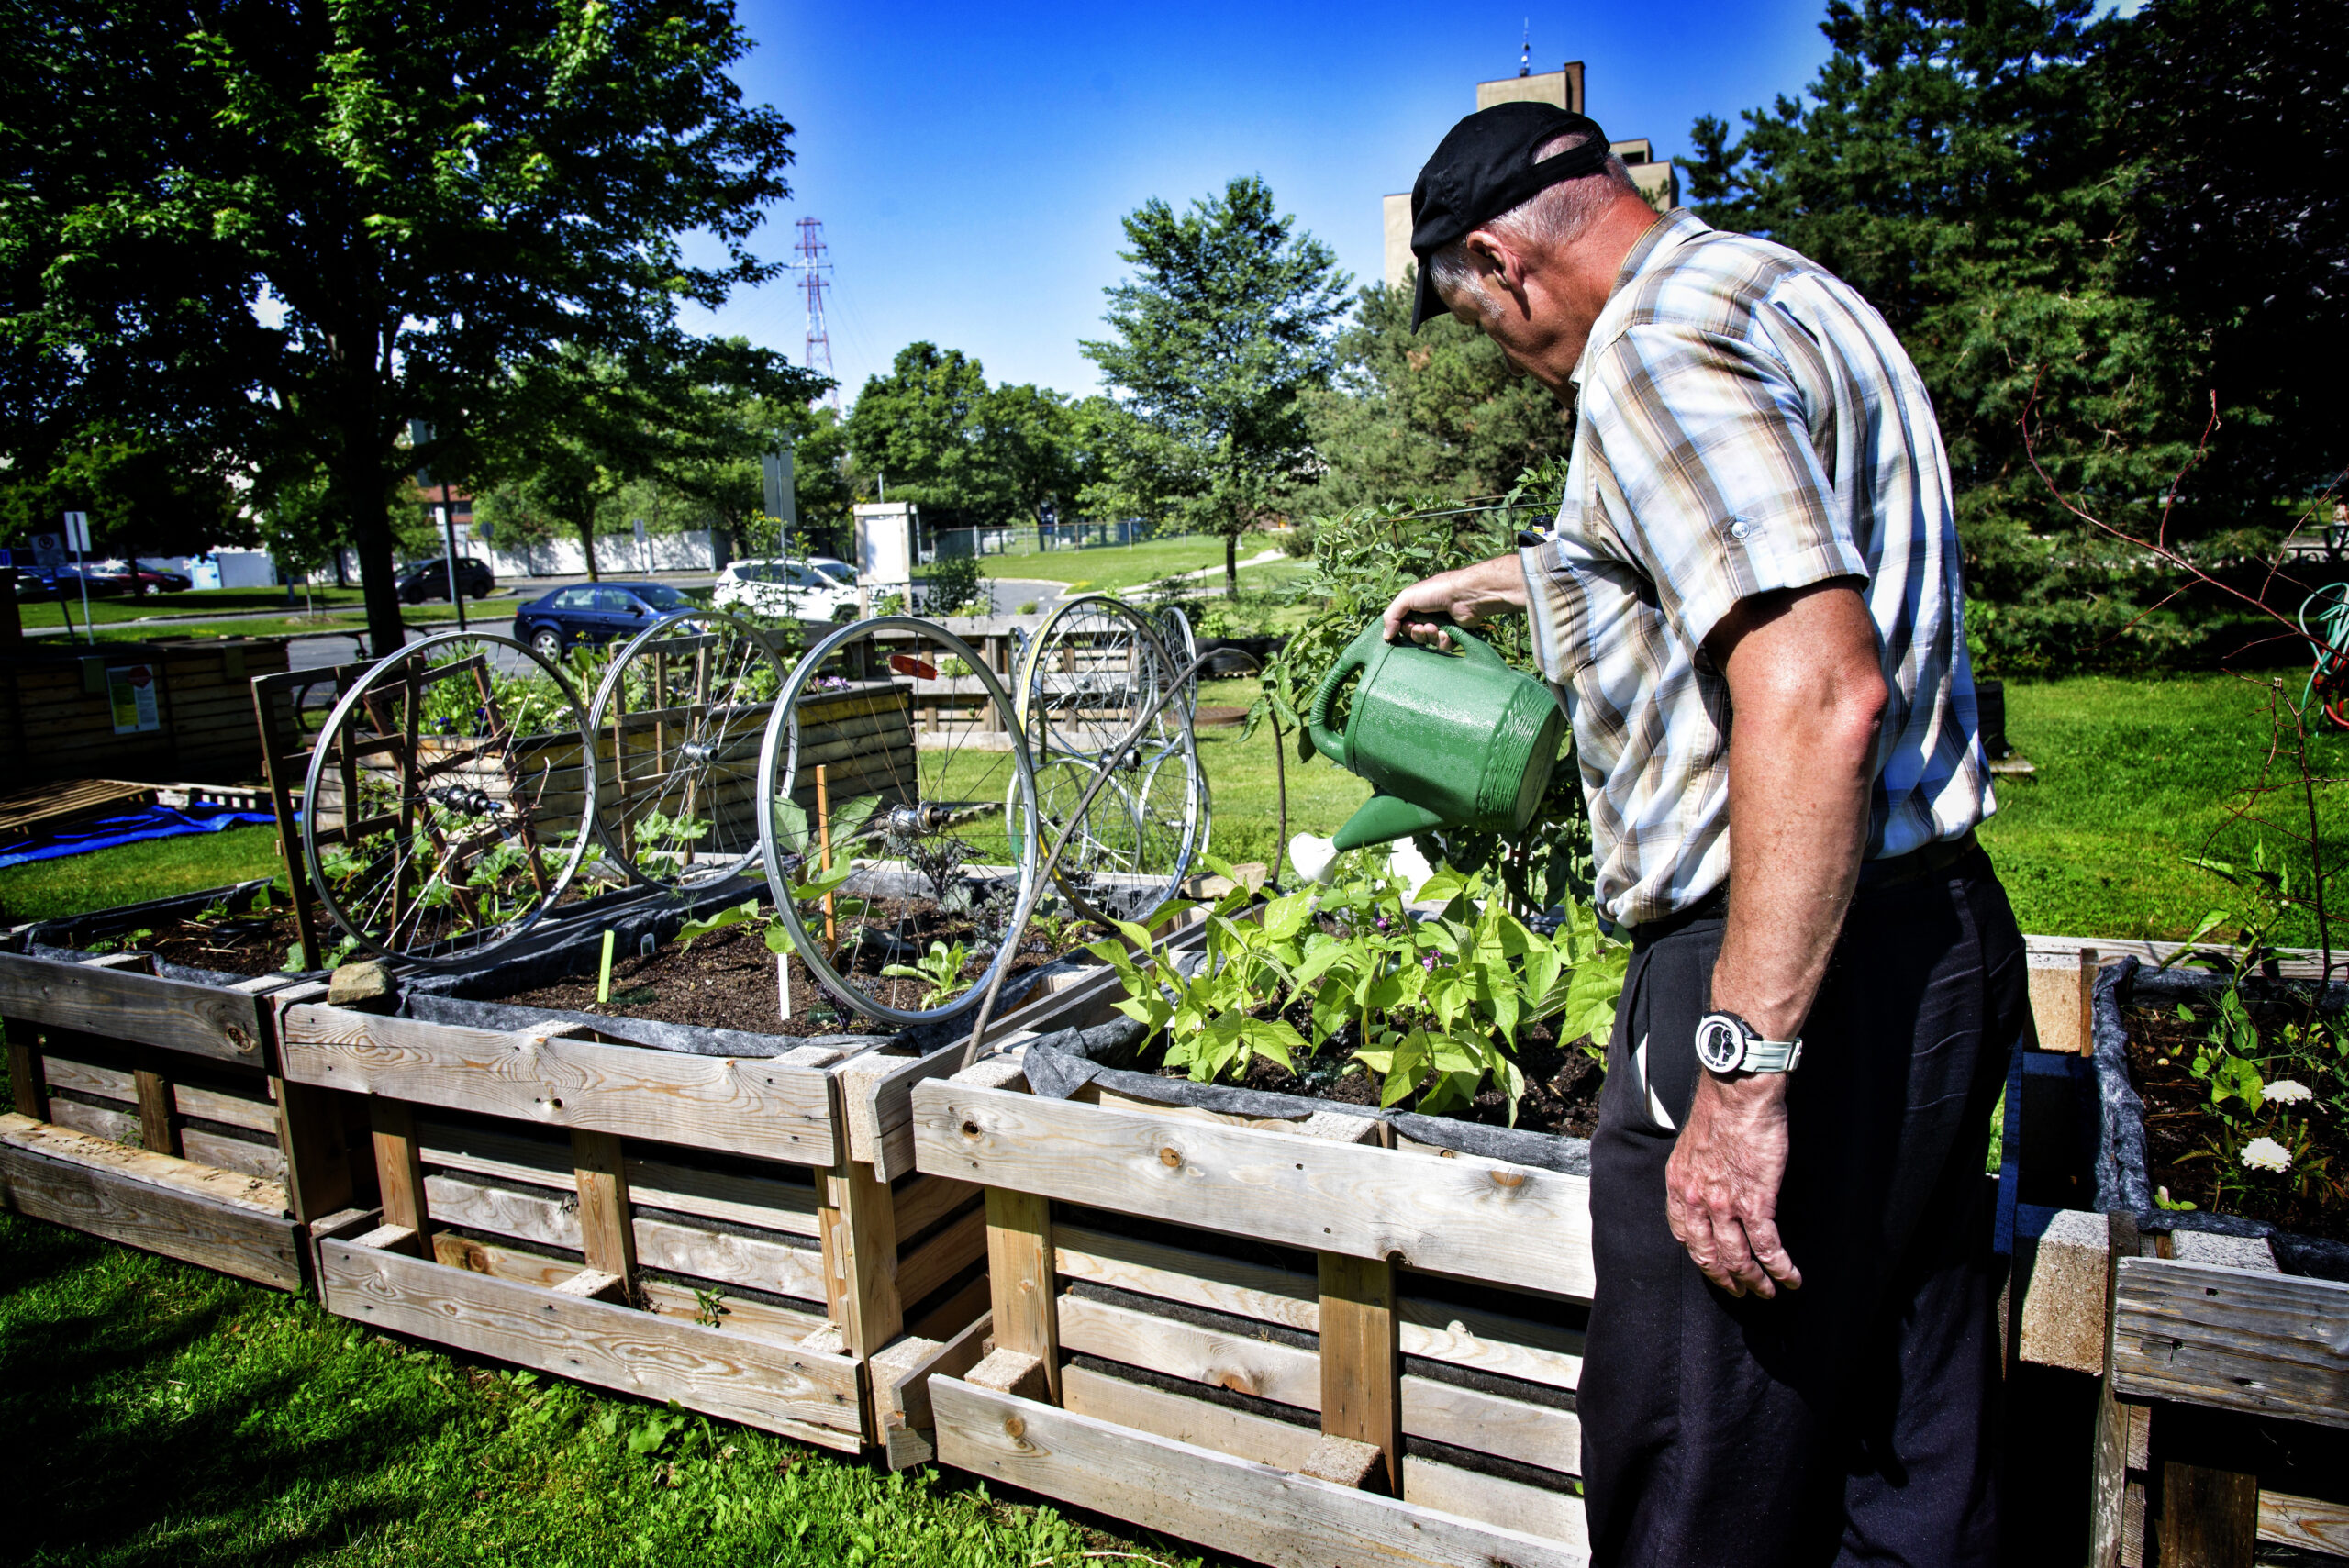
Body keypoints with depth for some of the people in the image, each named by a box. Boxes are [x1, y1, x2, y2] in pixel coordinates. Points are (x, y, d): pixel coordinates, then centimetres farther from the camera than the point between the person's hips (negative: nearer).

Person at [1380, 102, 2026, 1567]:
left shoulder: (1660, 340, -14)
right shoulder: (1782, 293, 19)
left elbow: (1817, 690, -27)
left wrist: (1745, 1065, -26)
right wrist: (1500, 580, 48)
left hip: (1797, 966, -10)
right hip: (1937, 937, 10)